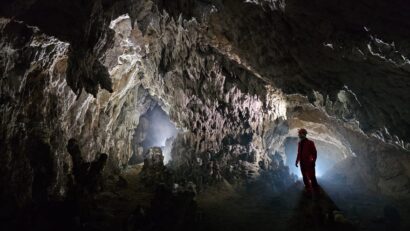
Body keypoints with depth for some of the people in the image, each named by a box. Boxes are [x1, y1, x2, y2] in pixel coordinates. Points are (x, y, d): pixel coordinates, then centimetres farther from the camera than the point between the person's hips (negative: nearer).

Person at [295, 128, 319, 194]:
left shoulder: (310, 143, -7)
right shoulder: (299, 143, 8)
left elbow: (314, 153, -6)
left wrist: (313, 161, -12)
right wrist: (297, 161, 9)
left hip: (309, 163, -5)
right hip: (302, 163, 5)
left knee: (312, 177, -4)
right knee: (305, 177, 10)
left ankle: (316, 190, 8)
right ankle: (308, 190, 20)